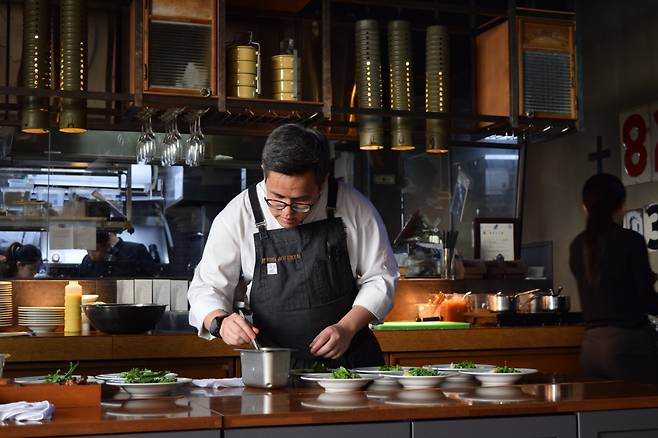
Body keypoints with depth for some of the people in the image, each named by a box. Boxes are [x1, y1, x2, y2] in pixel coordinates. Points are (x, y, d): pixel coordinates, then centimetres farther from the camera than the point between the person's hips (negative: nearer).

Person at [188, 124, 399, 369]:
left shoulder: (354, 208, -5)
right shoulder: (237, 216, -6)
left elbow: (380, 277, 4)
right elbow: (207, 287, 0)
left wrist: (347, 328, -10)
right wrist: (221, 322, -21)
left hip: (351, 359, 1)